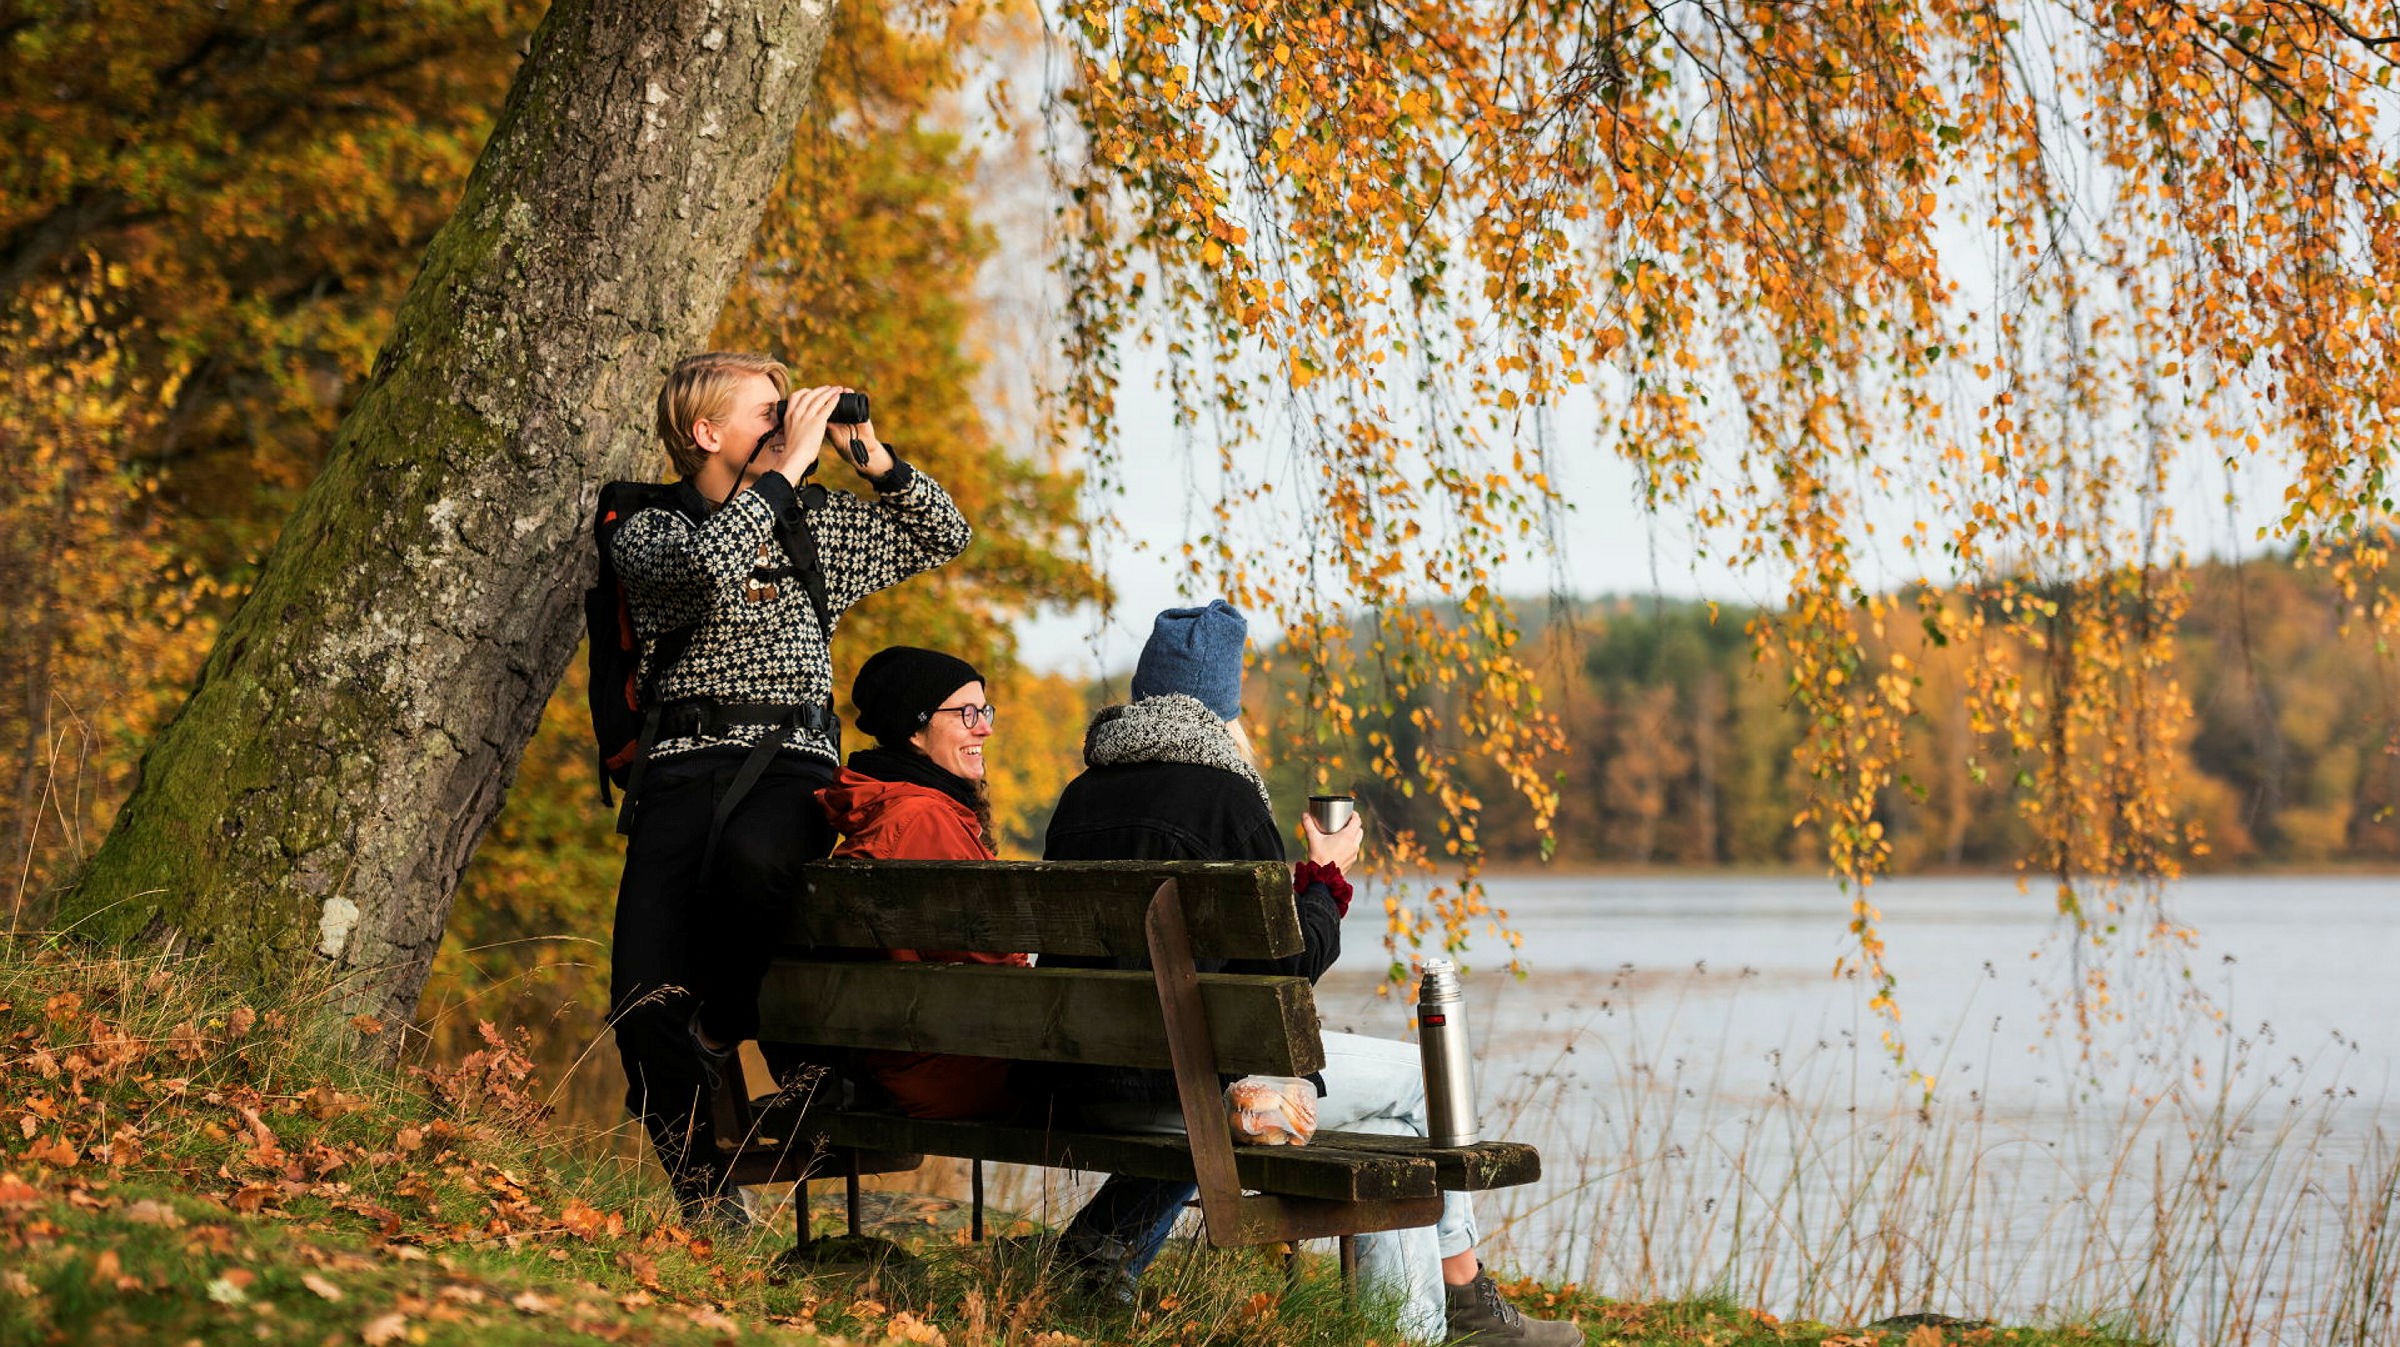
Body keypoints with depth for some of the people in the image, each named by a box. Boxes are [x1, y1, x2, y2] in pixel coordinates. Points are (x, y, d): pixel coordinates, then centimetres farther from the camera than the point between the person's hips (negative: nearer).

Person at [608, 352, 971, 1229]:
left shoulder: (813, 525, 22)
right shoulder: (646, 532, 9)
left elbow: (943, 536, 24)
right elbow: (709, 563, -15)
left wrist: (869, 455, 11)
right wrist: (787, 466, -9)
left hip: (794, 761, 1)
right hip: (686, 762, -1)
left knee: (750, 854, -38)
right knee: (645, 999, -19)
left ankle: (723, 1026, -9)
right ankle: (705, 1196, -5)